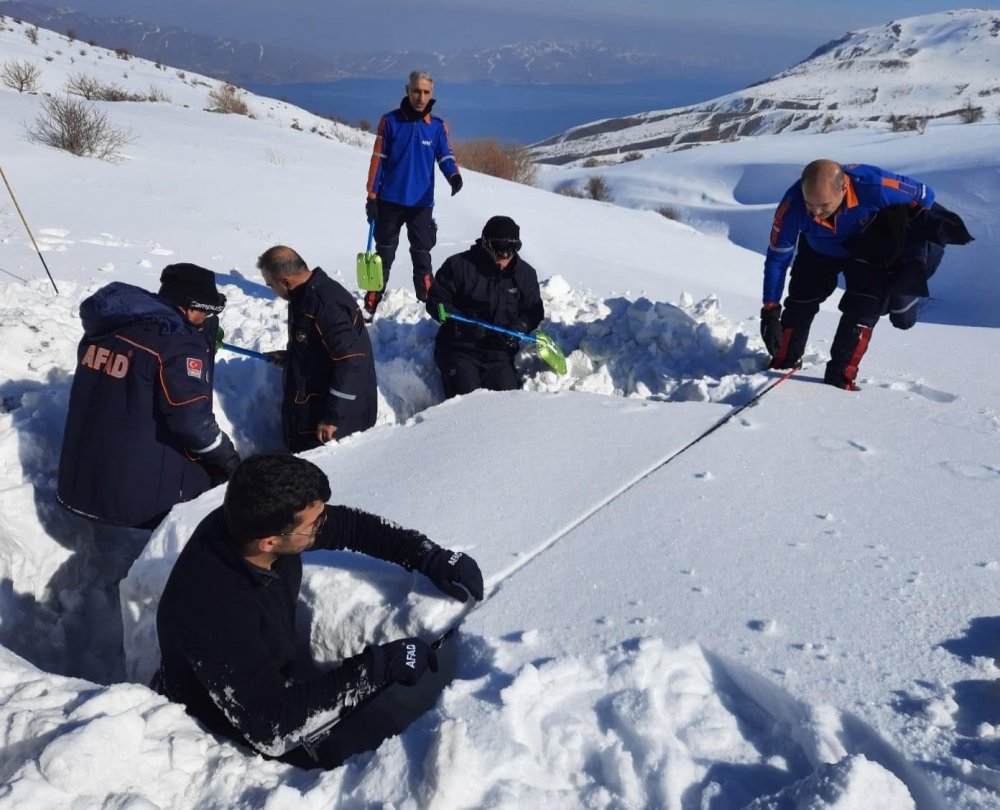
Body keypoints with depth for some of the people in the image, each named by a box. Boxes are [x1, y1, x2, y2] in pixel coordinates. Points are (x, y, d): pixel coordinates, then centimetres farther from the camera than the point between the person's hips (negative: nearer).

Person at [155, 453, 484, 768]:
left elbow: (347, 525, -4)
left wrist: (429, 557, -12)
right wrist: (381, 665, -33)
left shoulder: (251, 522, -19)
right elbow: (272, 727, -36)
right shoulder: (213, 608, -39)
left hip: (276, 679, 6)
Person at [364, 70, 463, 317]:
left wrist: (454, 176, -29)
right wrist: (371, 196, -5)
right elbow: (378, 160, -3)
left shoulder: (438, 126, 2)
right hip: (390, 201, -1)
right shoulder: (390, 121, -4)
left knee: (422, 255, 9)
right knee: (384, 253, 7)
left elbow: (445, 157, -6)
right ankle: (371, 303, 15)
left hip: (422, 203, 1)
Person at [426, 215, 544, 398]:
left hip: (499, 352, 3)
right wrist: (463, 323, -20)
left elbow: (534, 311, 13)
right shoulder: (458, 265, -8)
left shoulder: (525, 274, 4)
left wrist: (519, 327, -10)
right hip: (460, 348, -3)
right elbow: (435, 302, -5)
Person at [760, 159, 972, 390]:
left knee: (863, 309, -15)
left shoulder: (872, 186, -41)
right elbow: (777, 258, -26)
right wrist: (770, 311, -27)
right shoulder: (793, 204, -37)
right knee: (800, 304, -3)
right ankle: (783, 364, 15)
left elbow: (924, 196, -22)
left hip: (867, 248, -1)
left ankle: (841, 375, -5)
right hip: (818, 251, 1)